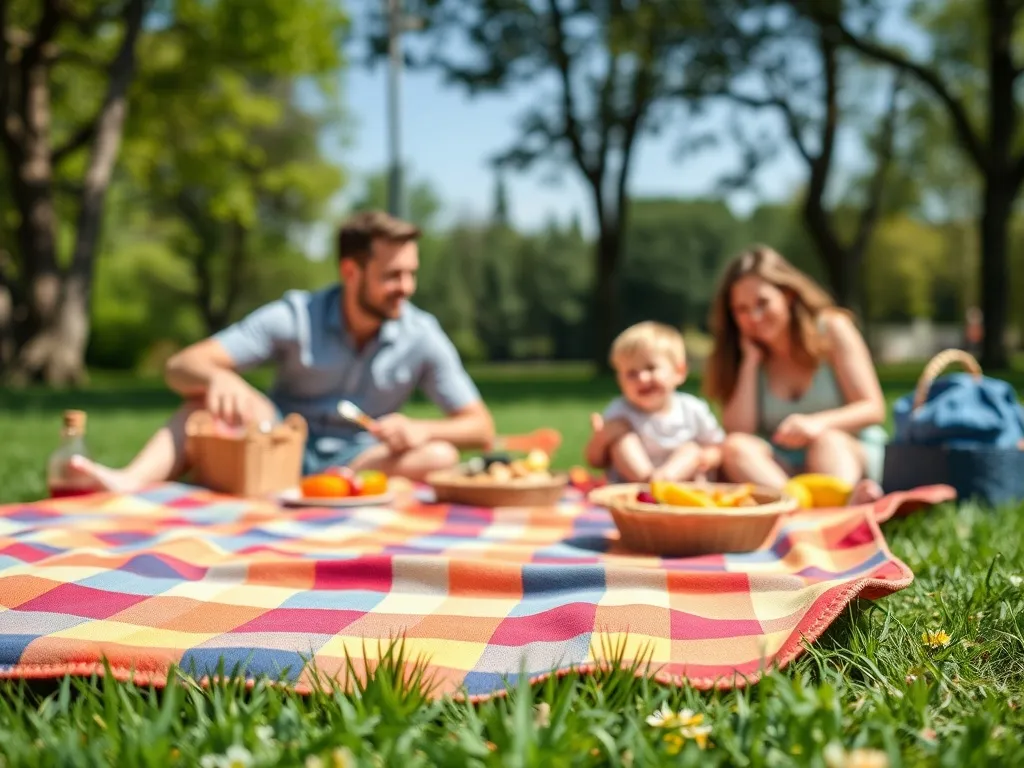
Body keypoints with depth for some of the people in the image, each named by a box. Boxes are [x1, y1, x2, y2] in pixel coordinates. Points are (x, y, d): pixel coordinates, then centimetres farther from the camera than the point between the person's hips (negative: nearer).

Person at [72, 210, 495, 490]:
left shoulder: (422, 337, -7)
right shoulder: (297, 316, -11)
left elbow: (481, 428, -6)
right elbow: (181, 367, -16)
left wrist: (420, 429, -27)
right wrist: (217, 377, -41)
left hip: (358, 462, 1)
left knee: (439, 456, -30)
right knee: (219, 391, -26)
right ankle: (130, 483, -46)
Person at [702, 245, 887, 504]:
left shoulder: (831, 329, 1)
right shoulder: (745, 354, 7)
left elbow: (873, 409, -6)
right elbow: (738, 432, -6)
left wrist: (819, 423, -25)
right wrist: (750, 361, -7)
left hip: (850, 456, -1)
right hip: (777, 472, 2)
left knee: (828, 441, -34)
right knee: (735, 447, -28)